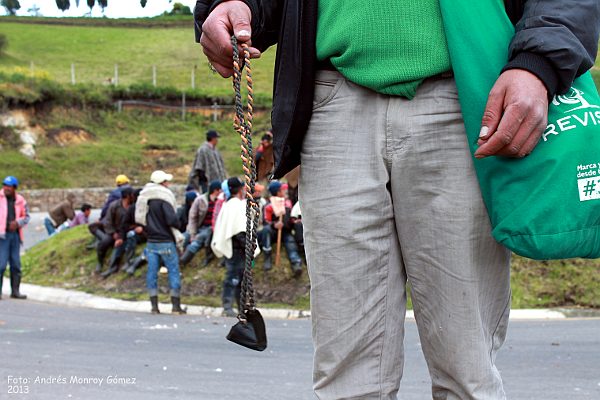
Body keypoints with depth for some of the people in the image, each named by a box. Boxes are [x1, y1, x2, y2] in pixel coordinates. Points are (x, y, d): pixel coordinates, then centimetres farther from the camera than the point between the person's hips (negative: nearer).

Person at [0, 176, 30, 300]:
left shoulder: (20, 200, 7)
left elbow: (26, 217, 12)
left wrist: (18, 222, -8)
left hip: (15, 235, 4)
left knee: (16, 264, 8)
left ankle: (15, 291, 16)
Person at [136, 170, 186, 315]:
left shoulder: (144, 198, 8)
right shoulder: (164, 198, -15)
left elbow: (138, 219, 15)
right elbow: (171, 220, -21)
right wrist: (178, 226, -1)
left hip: (151, 242, 6)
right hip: (165, 241, -6)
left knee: (152, 272, 7)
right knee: (173, 271, 1)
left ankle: (154, 305, 7)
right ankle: (176, 305, 1)